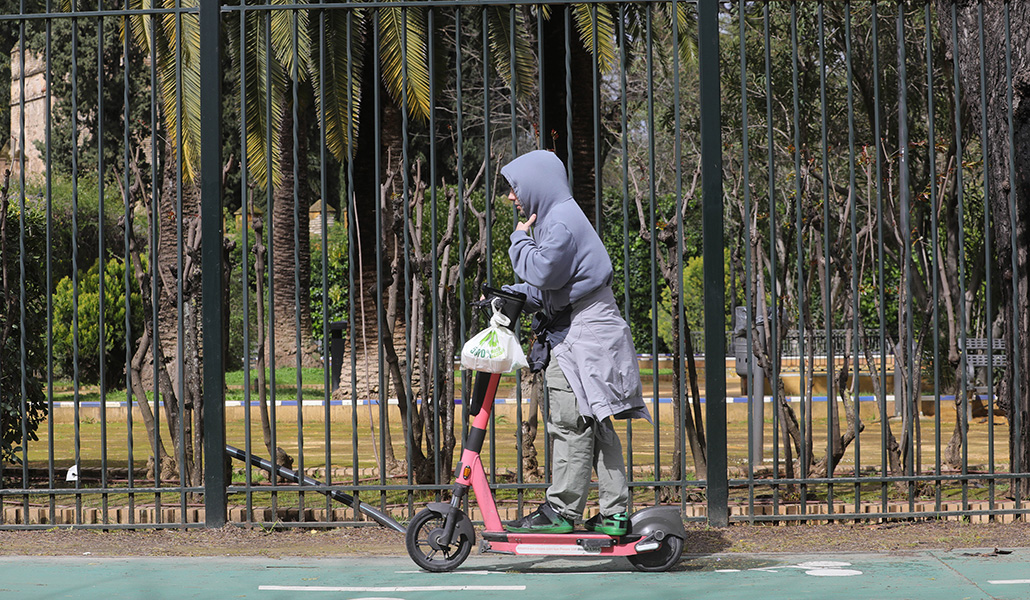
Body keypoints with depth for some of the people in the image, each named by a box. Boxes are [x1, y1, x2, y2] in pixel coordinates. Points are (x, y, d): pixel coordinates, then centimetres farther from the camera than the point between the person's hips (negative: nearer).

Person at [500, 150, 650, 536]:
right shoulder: (555, 218, 20)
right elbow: (546, 286, 22)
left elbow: (542, 272, -21)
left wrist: (520, 239, -5)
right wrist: (511, 294, 8)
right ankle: (614, 514, 9)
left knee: (570, 425, -7)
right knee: (596, 428, 8)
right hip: (575, 335, 10)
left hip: (580, 340, -10)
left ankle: (560, 512, -3)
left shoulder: (562, 222, -13)